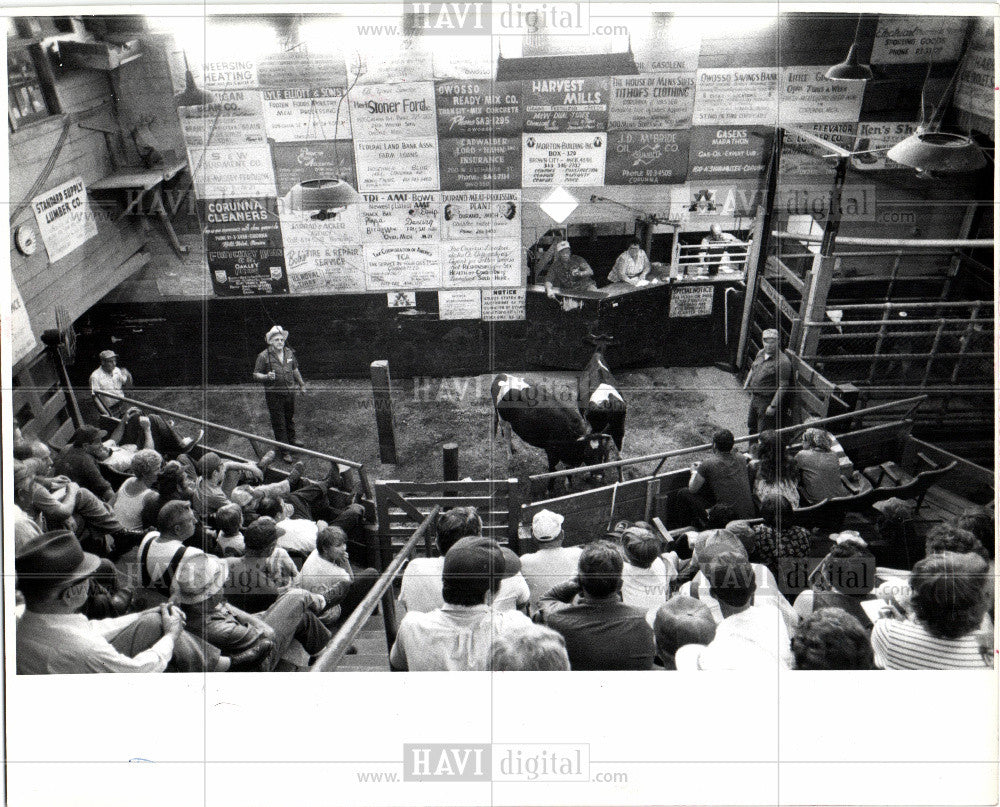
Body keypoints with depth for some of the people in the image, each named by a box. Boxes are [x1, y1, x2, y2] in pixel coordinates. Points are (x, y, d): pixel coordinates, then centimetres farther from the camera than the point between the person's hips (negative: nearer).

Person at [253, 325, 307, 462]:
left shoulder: (289, 353, 5)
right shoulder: (264, 356, -10)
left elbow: (295, 370, 20)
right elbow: (256, 374, -5)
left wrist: (301, 384, 26)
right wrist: (267, 377, -24)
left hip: (289, 391, 5)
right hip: (273, 393, -5)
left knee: (290, 418, 21)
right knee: (278, 422, 0)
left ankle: (291, 439, 44)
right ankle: (284, 451, 7)